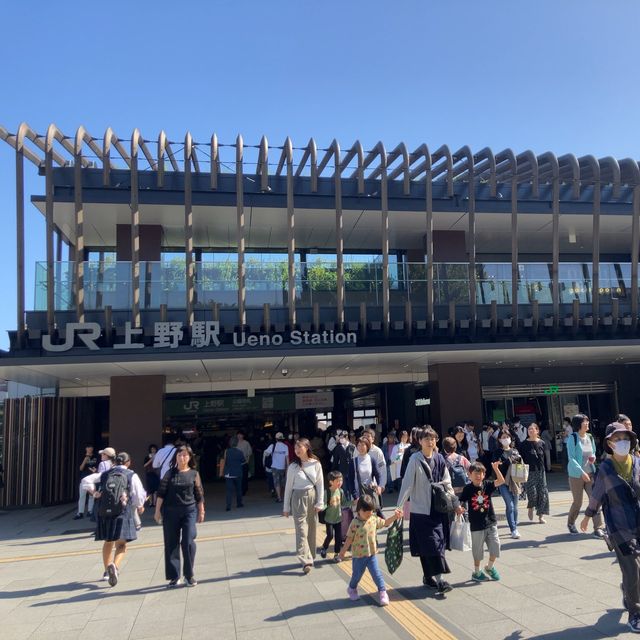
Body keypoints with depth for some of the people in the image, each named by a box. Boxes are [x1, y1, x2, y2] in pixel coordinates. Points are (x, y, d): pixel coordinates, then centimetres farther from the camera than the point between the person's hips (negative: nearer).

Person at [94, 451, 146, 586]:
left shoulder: (104, 474, 11)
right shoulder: (131, 475, 2)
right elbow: (139, 494, 2)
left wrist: (94, 494, 25)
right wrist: (139, 506, 21)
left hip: (104, 513, 4)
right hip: (122, 514, -4)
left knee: (108, 542, 23)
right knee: (121, 545, 1)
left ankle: (107, 570, 36)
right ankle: (115, 566, -27)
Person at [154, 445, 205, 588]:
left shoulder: (194, 474, 4)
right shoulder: (170, 473, 4)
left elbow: (199, 495, 8)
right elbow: (161, 493, 3)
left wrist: (201, 512, 8)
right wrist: (157, 511, -1)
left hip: (189, 511, -1)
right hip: (170, 512, 1)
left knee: (188, 542, -8)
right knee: (171, 544, 5)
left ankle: (189, 575, 7)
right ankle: (174, 576, 15)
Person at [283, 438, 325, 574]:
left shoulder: (316, 464, -3)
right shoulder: (293, 466, -4)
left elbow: (320, 484, 1)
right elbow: (288, 487, 1)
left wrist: (320, 503, -3)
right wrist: (286, 507, 2)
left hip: (312, 497, 2)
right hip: (298, 498, -2)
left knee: (311, 529, 11)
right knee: (301, 530, -7)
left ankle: (310, 557, 25)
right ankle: (306, 561, -9)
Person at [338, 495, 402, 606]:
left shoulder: (374, 519, -4)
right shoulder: (355, 523, -20)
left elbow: (385, 523, 11)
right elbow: (349, 539, -13)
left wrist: (395, 516, -1)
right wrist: (342, 552, -8)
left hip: (372, 554, 3)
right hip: (358, 555, -3)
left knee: (377, 573, 1)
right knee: (357, 574, 15)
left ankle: (382, 592, 13)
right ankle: (352, 589, 42)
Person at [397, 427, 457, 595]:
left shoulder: (439, 459, 3)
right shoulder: (415, 459, -10)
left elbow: (447, 483, 9)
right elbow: (407, 483, -11)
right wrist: (399, 506, -14)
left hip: (438, 508, 5)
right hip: (421, 509, -5)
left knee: (438, 542, 8)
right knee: (430, 544, -6)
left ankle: (428, 576, 22)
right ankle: (439, 580, -1)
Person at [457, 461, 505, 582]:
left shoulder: (487, 485, -3)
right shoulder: (468, 489, -9)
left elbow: (501, 481, -13)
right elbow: (460, 502, -7)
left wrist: (496, 468, -25)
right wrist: (459, 509, -28)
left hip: (491, 523, 3)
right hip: (476, 525, -3)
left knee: (495, 546, 7)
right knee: (478, 550, 9)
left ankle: (490, 567, 32)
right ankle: (476, 573, 27)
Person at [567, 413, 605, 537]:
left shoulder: (590, 437, 7)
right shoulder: (572, 438, -11)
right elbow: (571, 458, -16)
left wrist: (593, 458, -3)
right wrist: (582, 472, -23)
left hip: (590, 474, 5)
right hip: (576, 475, -5)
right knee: (577, 502, 5)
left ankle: (598, 528, 1)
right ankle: (570, 523, 29)